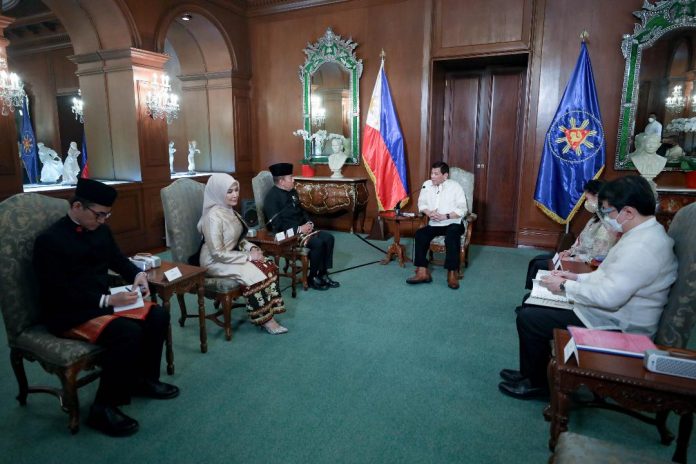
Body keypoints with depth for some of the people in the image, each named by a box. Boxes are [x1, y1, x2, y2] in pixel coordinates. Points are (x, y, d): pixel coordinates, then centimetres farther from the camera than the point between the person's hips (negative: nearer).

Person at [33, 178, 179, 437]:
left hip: (103, 303, 8)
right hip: (68, 314, -8)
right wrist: (107, 300, -27)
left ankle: (145, 379, 12)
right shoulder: (49, 240, -17)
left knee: (157, 316, -7)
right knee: (128, 332, -30)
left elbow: (118, 259, 20)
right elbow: (58, 293, -21)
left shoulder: (100, 230, 5)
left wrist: (138, 275, -2)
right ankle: (103, 408, -14)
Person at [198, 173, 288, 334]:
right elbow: (218, 253, -24)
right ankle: (264, 319, -9)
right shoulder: (213, 216, -22)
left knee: (270, 267, -11)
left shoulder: (230, 210, 6)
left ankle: (268, 312, -6)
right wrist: (248, 256, -21)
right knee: (255, 274, -27)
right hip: (215, 262, -8)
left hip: (232, 256, 9)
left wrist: (252, 248, -5)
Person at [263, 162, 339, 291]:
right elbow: (277, 225, -21)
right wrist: (298, 229, -23)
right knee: (317, 243, -25)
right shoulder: (272, 197, -15)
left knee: (328, 238, -5)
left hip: (302, 228, 9)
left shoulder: (292, 192, 11)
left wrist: (309, 222, 0)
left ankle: (323, 274, 4)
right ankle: (312, 278, -6)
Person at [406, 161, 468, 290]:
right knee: (420, 234, -22)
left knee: (452, 235, -35)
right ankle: (422, 272, -26)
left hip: (453, 223, -4)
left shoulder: (455, 187, -5)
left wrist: (445, 216, -21)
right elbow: (422, 203, 11)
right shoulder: (427, 185, 9)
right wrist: (428, 212, -11)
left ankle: (452, 273, -30)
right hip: (434, 224, 4)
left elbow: (463, 209, -10)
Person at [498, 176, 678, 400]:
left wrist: (565, 286, -19)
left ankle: (537, 383, 12)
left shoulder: (643, 246, -28)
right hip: (609, 311, 11)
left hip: (615, 327, -11)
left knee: (528, 319, -11)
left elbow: (609, 297, -32)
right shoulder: (644, 234, 7)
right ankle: (531, 371, 22)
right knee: (531, 302, 11)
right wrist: (577, 278, 5)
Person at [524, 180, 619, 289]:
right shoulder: (596, 218, 7)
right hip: (576, 256, 10)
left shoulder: (607, 226, -24)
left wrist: (570, 259, -19)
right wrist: (569, 251, 0)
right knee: (536, 260, 6)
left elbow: (596, 257, -26)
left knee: (538, 265, -10)